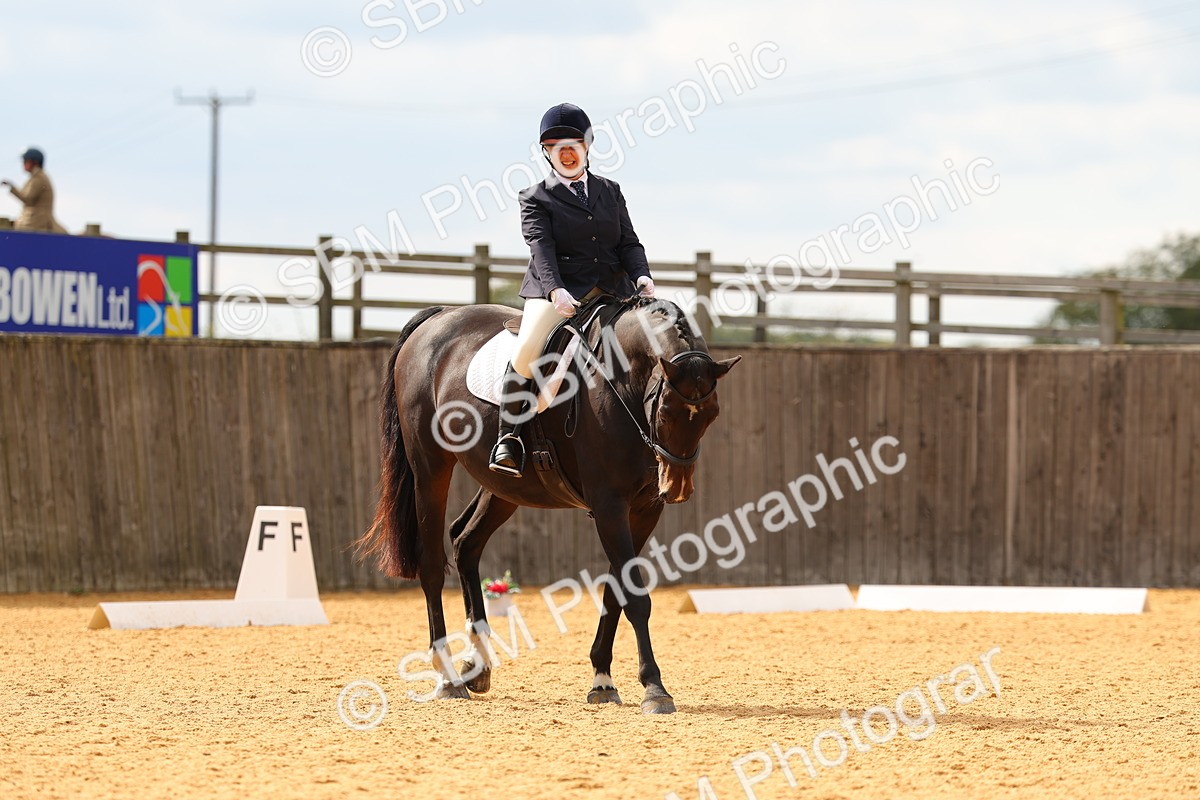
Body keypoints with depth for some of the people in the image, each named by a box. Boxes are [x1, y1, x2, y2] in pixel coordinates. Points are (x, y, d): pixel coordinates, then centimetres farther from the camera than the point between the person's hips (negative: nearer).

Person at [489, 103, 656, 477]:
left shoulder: (610, 192, 18)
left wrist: (641, 277, -10)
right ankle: (508, 436, -15)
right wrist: (556, 291, -28)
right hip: (555, 292, -4)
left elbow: (629, 242, 12)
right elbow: (541, 247, -10)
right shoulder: (536, 199, 5)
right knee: (527, 351, -28)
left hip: (611, 291, 4)